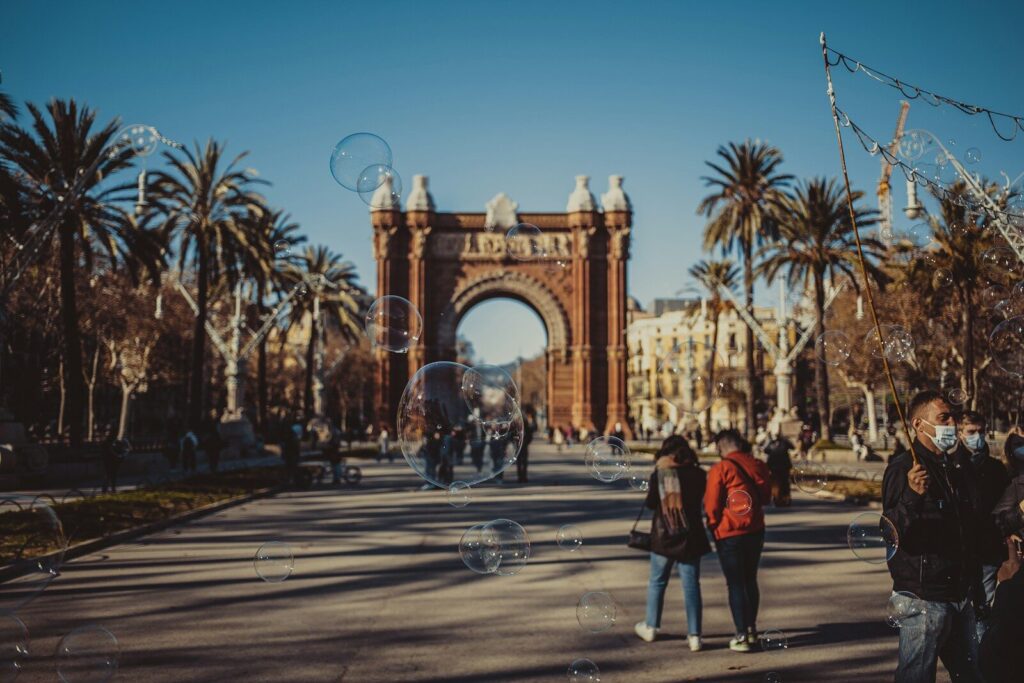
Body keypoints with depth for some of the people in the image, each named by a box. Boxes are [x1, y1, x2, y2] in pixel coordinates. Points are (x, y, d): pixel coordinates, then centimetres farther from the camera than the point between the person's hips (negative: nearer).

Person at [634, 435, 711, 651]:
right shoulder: (697, 474, -6)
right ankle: (694, 635, 4)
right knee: (691, 585, 4)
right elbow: (698, 499, 8)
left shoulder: (658, 474, -8)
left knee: (657, 582, 15)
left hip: (663, 536, 0)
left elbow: (650, 503, 2)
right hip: (690, 537, 0)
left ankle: (651, 627, 27)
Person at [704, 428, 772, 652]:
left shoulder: (720, 469, -15)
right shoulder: (758, 466, 1)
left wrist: (713, 525, 6)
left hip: (729, 534, -5)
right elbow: (766, 496, 10)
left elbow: (712, 505, -11)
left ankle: (742, 636, 2)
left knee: (735, 585, 2)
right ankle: (751, 629, 28)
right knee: (750, 581, 19)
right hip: (756, 531, 5)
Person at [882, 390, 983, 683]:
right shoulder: (902, 469, -12)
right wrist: (912, 496, -37)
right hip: (924, 597, -8)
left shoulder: (961, 469, 12)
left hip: (961, 596, 8)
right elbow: (893, 533, -22)